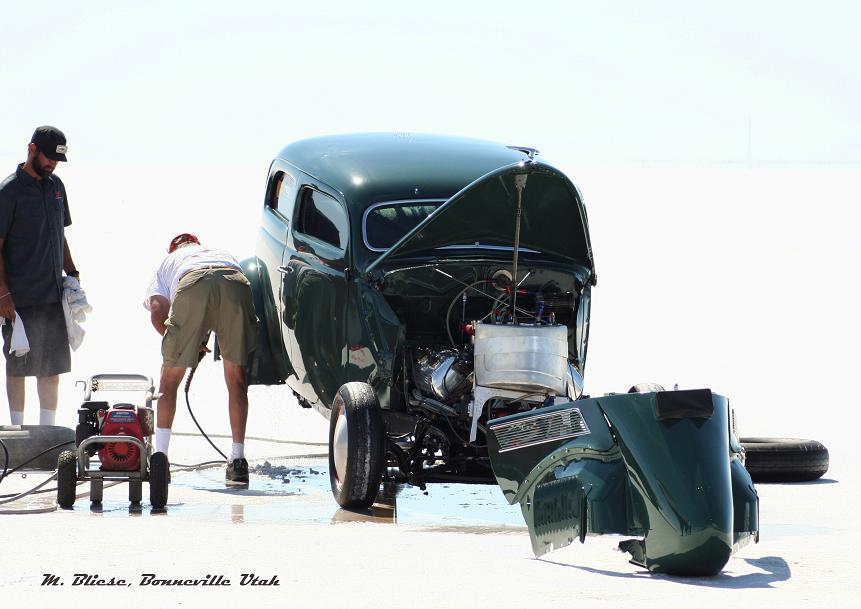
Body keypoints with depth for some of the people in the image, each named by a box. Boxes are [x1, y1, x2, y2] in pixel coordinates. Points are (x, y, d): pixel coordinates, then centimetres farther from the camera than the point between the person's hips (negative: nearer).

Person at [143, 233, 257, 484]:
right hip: (235, 283, 1)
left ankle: (159, 456, 14)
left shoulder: (168, 262, 39)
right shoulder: (224, 253, 47)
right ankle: (238, 460, 10)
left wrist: (183, 345, 32)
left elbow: (157, 314, 19)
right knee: (236, 380, 14)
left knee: (170, 379, 15)